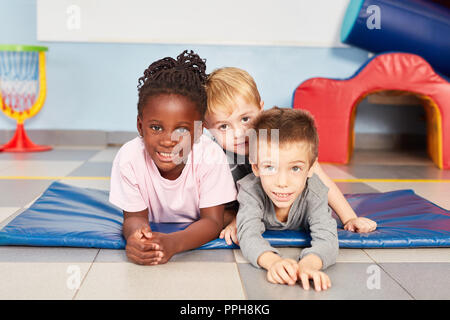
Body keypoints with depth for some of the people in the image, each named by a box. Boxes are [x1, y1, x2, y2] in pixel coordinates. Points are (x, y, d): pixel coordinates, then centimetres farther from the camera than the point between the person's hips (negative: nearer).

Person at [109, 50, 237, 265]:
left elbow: (212, 220, -27)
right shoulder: (129, 157, -27)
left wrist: (173, 243, -49)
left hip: (199, 235, -2)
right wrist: (135, 236, -45)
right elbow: (135, 216, -17)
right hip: (154, 230, 2)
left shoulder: (210, 156, -30)